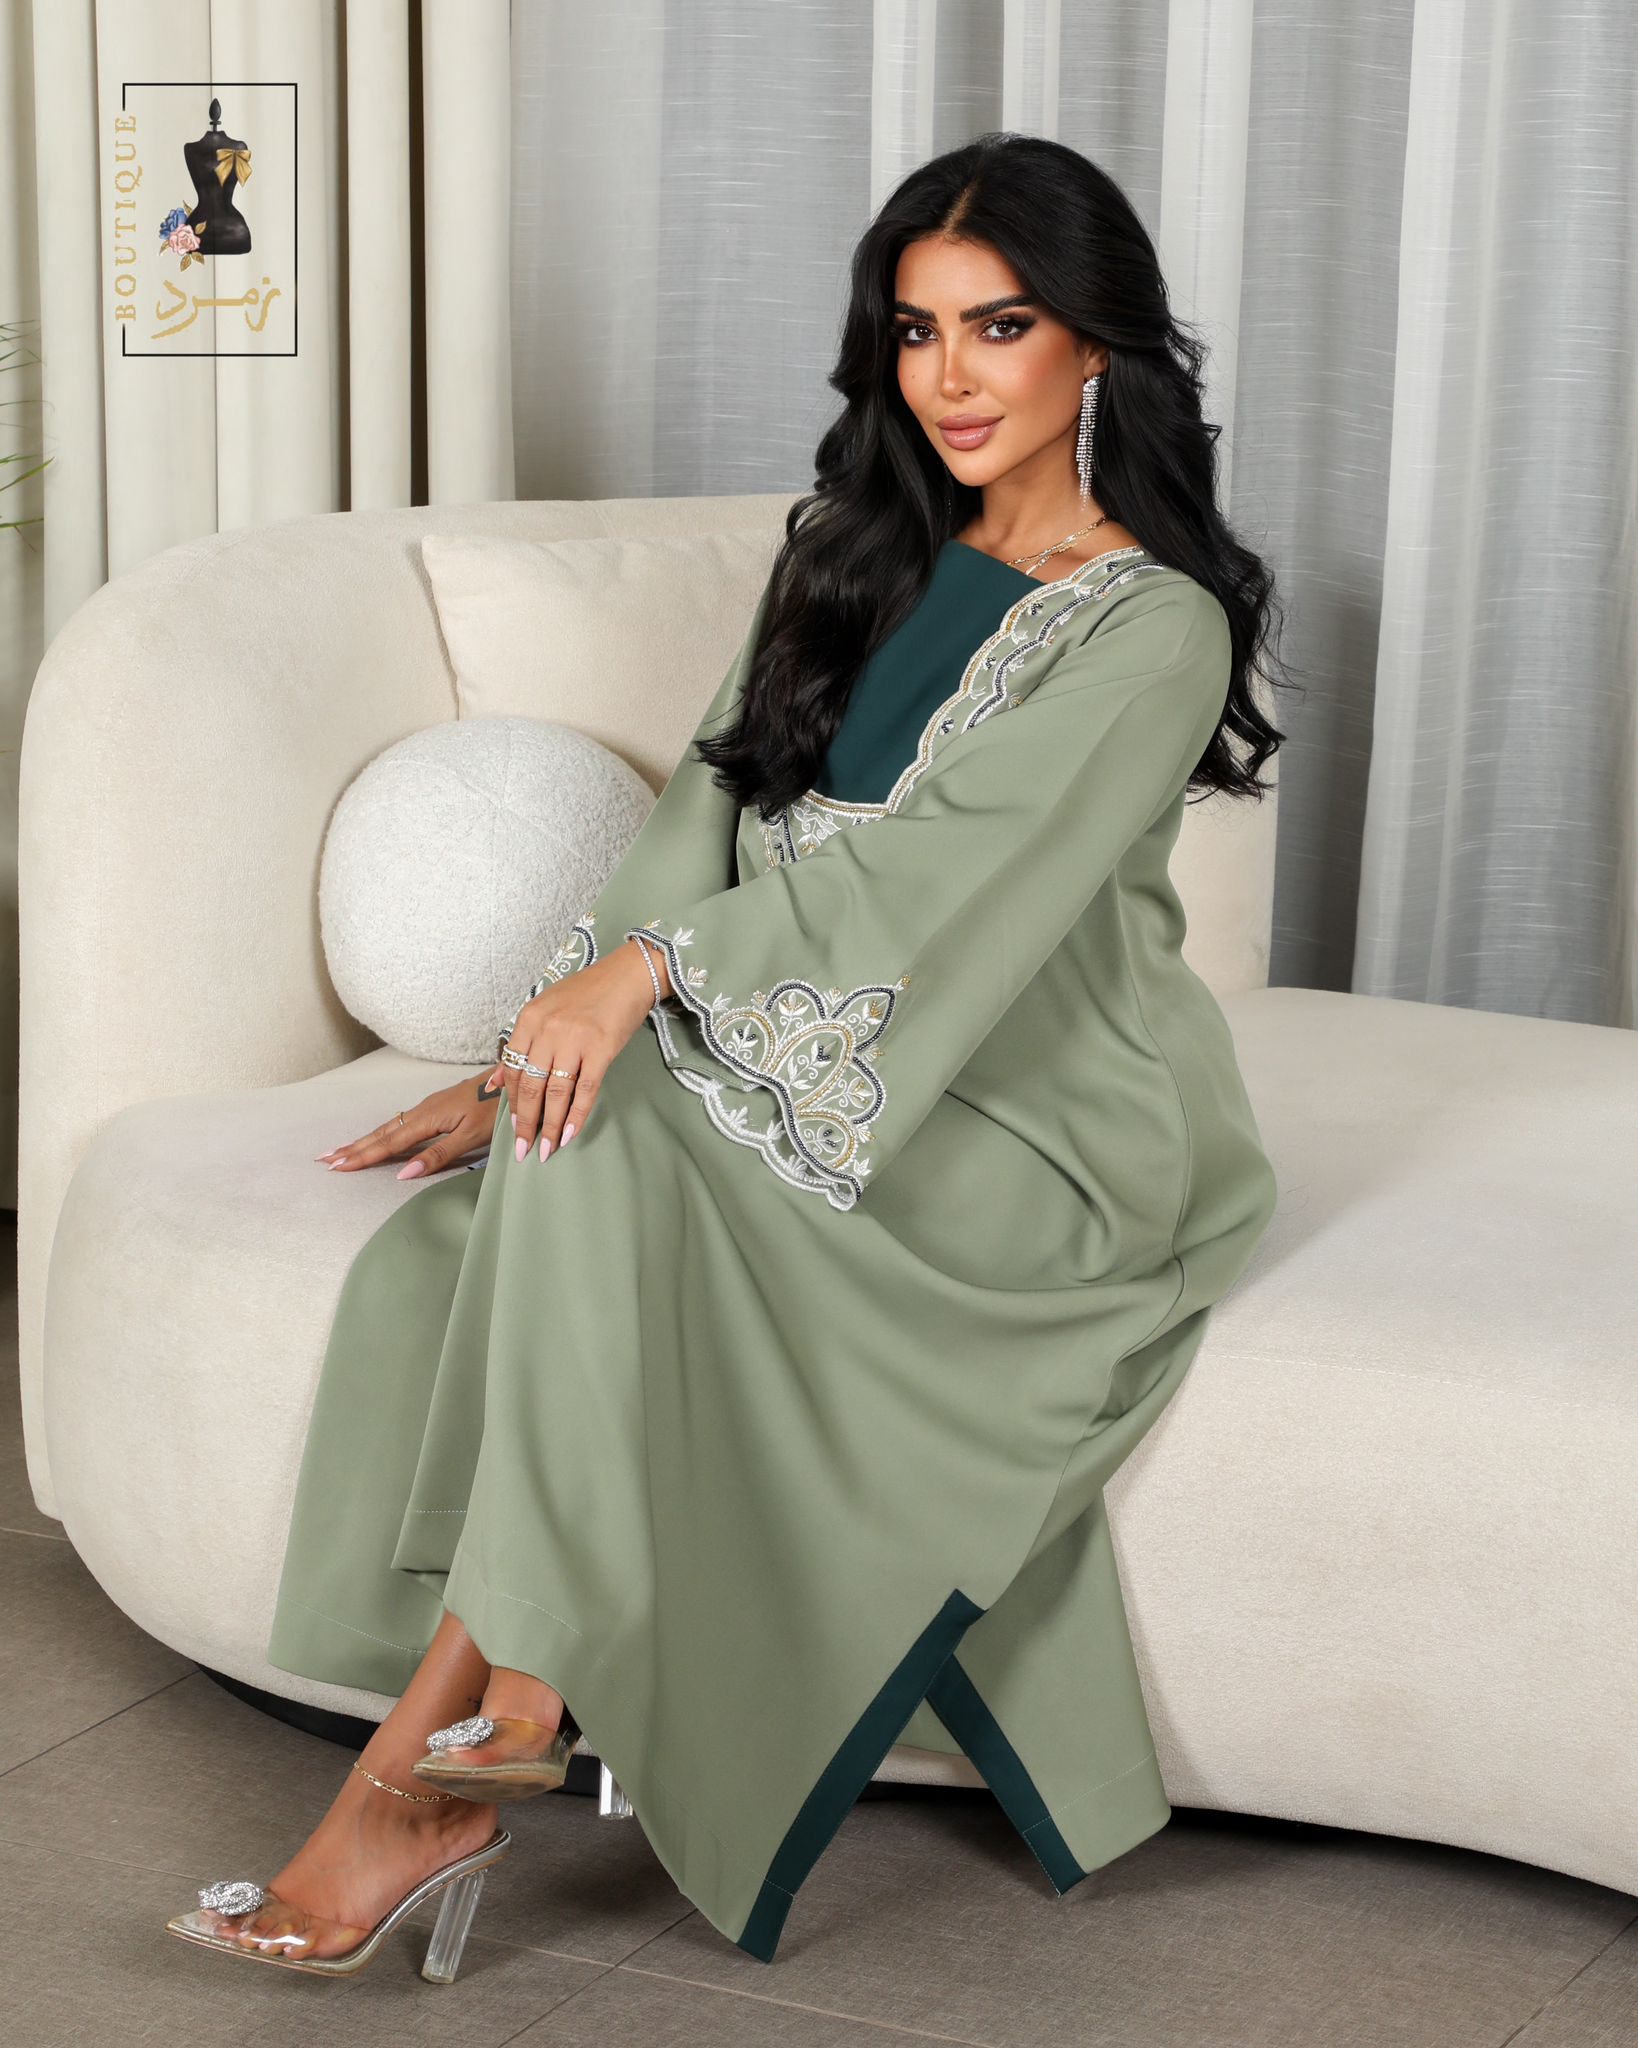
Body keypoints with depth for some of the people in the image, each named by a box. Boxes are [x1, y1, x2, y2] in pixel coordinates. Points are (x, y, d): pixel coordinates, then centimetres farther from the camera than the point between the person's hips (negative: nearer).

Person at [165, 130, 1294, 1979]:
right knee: (539, 1163, -24)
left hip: (1045, 1136, -6)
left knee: (620, 1149, -30)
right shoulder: (860, 555, 13)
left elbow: (950, 871, -21)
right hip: (826, 1073, 6)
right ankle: (472, 1734, -24)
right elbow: (715, 819, 8)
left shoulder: (1154, 630, -8)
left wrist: (651, 965, -30)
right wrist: (534, 1051, -3)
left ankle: (432, 1756, -21)